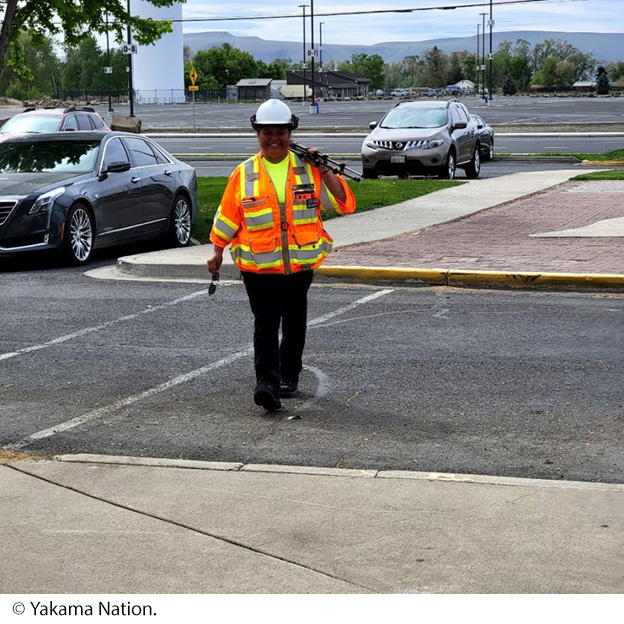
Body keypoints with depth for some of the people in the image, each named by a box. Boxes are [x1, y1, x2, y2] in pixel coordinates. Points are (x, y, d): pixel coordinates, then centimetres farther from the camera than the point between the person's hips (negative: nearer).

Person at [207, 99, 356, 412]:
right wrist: (217, 252, 10)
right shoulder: (243, 174, 1)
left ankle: (289, 377, 31)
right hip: (259, 268, -2)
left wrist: (324, 169, -12)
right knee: (265, 324, -13)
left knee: (294, 325, 15)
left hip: (300, 265, 2)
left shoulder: (308, 169, 1)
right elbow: (227, 216, 9)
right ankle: (267, 383, -20)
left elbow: (345, 203, -4)